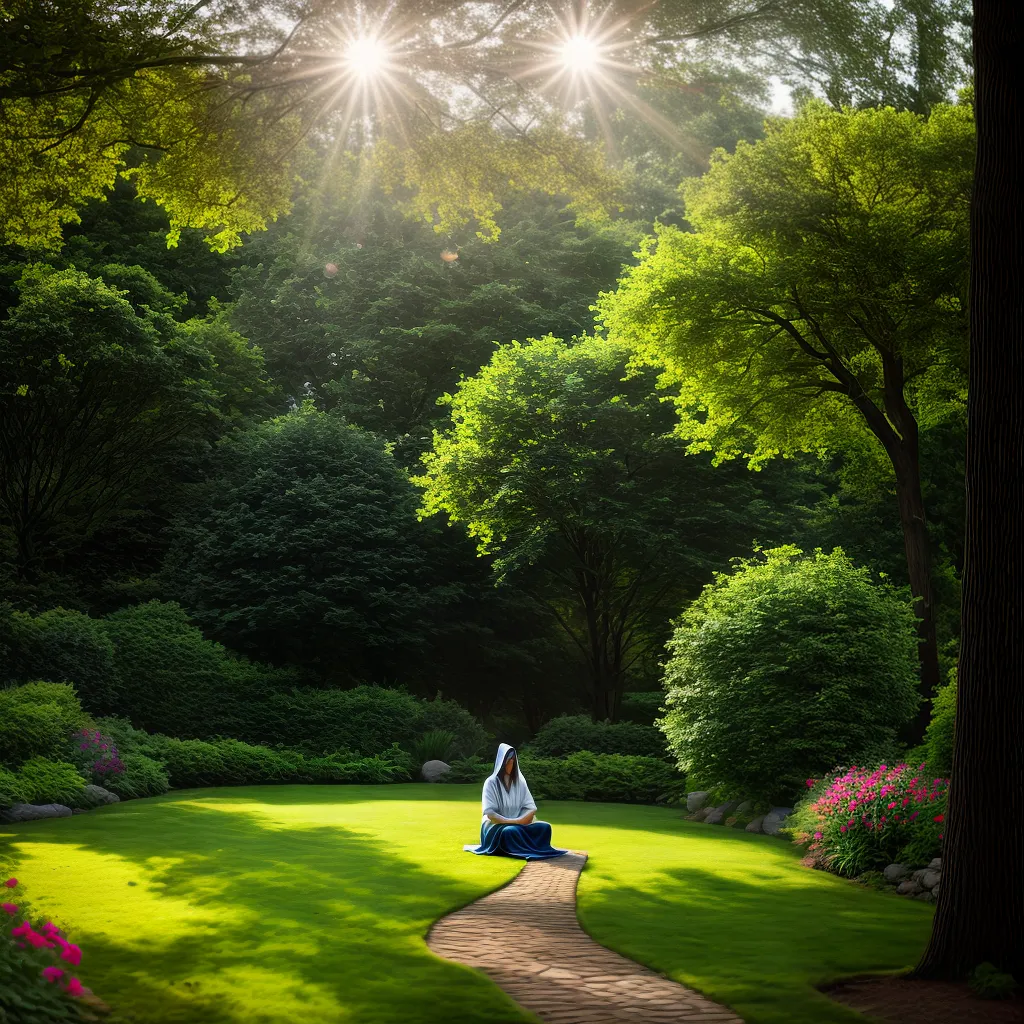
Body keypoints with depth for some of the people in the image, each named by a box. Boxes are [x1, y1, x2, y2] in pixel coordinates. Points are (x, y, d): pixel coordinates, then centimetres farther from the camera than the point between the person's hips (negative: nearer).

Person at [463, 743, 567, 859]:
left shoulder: (519, 781, 11)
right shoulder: (491, 782, -4)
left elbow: (531, 808, 4)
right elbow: (489, 813, -12)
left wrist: (520, 821, -17)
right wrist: (512, 822, -21)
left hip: (518, 825, 5)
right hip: (495, 826, -5)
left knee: (544, 827, -23)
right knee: (511, 831, -40)